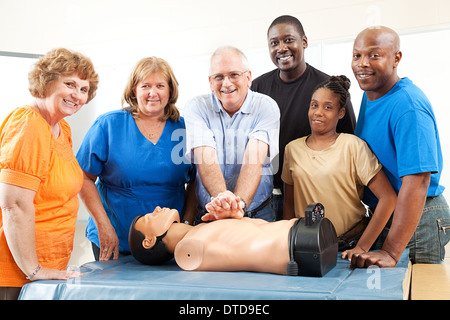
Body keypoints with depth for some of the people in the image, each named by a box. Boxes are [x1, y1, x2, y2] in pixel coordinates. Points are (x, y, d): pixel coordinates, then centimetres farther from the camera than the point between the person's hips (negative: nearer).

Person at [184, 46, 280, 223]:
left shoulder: (267, 106, 0)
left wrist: (239, 202, -32)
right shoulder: (195, 107, 2)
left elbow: (254, 159, -15)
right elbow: (206, 157, -13)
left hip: (258, 213, 0)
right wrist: (221, 197, -33)